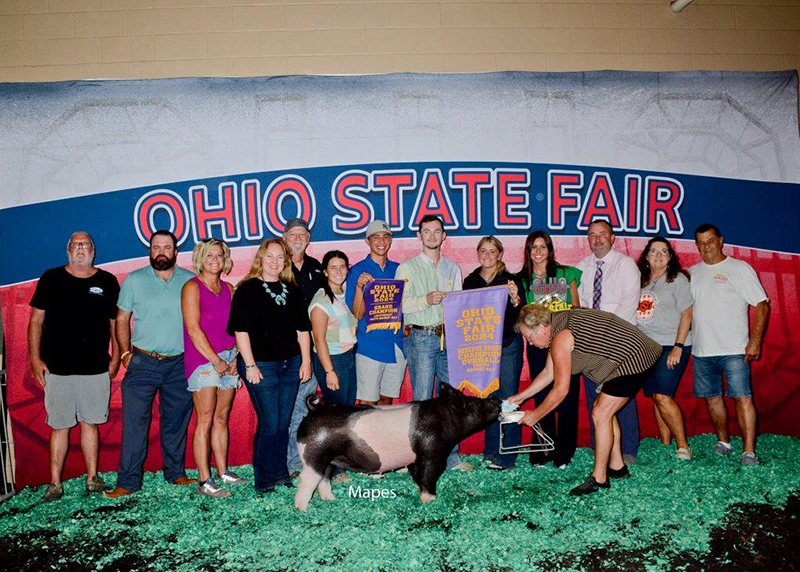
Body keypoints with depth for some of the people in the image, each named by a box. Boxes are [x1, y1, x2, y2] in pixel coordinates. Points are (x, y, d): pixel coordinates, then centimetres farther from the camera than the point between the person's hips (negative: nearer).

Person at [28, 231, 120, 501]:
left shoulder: (107, 281, 8)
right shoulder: (51, 278, 5)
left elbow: (115, 323, 12)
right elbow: (36, 320, 5)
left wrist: (116, 357, 5)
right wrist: (35, 358, -2)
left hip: (96, 368, 1)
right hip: (57, 367, -1)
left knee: (90, 422, 7)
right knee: (59, 426, 3)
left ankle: (93, 477, 17)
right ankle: (55, 482, 12)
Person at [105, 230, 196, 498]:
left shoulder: (189, 281, 4)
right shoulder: (134, 280, 3)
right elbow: (122, 319, 6)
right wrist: (125, 353, -2)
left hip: (179, 364, 1)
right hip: (143, 363, -1)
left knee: (177, 421, 11)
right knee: (134, 421, -3)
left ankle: (176, 473, 24)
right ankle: (128, 481, 6)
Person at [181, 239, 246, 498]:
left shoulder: (228, 288, 14)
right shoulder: (192, 287, -4)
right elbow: (194, 329, -11)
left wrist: (235, 358, -2)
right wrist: (216, 361, -12)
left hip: (228, 359, 6)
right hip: (203, 360, -6)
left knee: (222, 419, 11)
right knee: (205, 421, -5)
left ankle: (223, 472, 21)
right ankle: (204, 482, -1)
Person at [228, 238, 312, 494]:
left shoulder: (292, 290, 12)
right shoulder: (247, 289, -5)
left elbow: (302, 328, 14)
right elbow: (241, 330, -10)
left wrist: (306, 360, 8)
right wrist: (250, 365, -14)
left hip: (291, 365, 5)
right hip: (261, 366, -5)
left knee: (283, 422, 11)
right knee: (269, 423, -3)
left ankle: (280, 473, 25)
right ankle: (263, 480, 12)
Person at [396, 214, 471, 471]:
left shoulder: (452, 268, 15)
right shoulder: (407, 267, 2)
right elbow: (399, 304, -6)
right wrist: (426, 300, -19)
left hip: (449, 338, 4)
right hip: (420, 338, -4)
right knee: (422, 399, -3)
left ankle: (451, 456, 19)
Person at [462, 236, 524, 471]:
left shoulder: (510, 280, -1)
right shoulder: (470, 281, 9)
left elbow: (520, 317, -6)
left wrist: (515, 299, -23)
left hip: (508, 346, -3)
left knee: (508, 398, -3)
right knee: (489, 398, 10)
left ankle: (507, 455, 4)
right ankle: (491, 451, 20)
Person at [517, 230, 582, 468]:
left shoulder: (566, 274, 8)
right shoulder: (523, 279, 9)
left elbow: (576, 308, 10)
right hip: (538, 343, 1)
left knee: (567, 397, 0)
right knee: (542, 397, 4)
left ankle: (564, 452, 11)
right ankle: (543, 450, 15)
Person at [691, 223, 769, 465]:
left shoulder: (740, 269, 0)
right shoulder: (692, 273, 13)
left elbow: (762, 306, -3)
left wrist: (755, 341, -12)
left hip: (734, 349, -5)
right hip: (702, 350, 5)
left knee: (742, 397, -9)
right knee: (712, 398, 11)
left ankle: (749, 452, -7)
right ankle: (723, 442, 26)